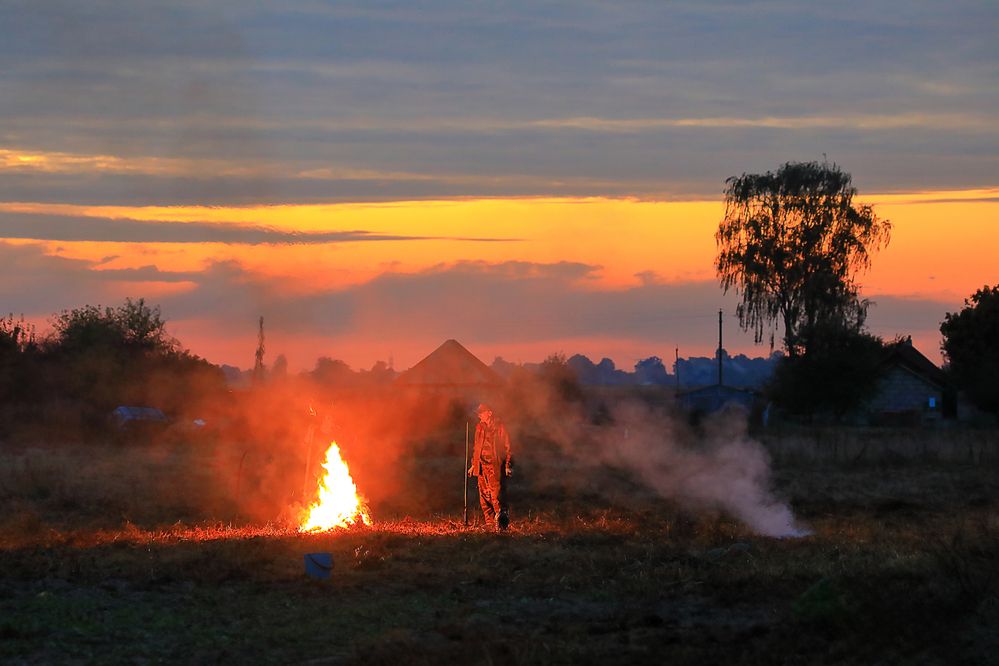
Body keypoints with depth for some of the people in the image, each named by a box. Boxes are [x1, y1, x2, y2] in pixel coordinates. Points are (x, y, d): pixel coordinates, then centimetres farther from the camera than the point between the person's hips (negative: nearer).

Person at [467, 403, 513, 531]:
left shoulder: (499, 427, -3)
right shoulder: (479, 427, 15)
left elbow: (507, 447, -4)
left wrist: (508, 465, -10)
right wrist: (473, 464, 21)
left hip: (495, 465, -7)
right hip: (481, 465, 7)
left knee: (496, 495, -12)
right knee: (484, 496, 7)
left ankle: (501, 522, -10)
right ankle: (490, 523, 13)